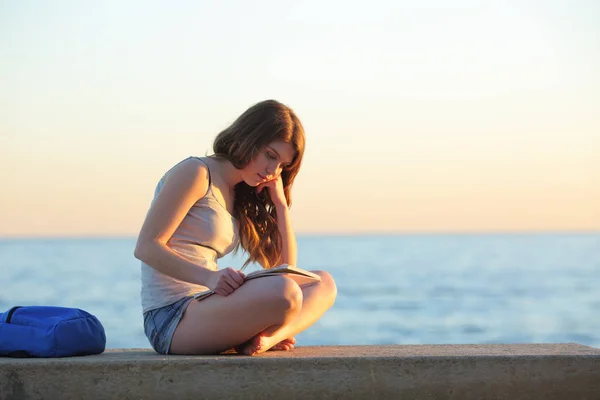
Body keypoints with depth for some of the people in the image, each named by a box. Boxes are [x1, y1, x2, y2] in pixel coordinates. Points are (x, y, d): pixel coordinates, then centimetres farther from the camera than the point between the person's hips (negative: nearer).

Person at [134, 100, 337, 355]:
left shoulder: (240, 197, 21)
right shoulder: (196, 172, -4)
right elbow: (146, 246, -14)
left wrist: (280, 201, 9)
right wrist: (209, 277, -28)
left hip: (207, 308, 9)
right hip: (170, 317, -9)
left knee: (323, 284, 2)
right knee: (283, 292, -33)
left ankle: (266, 338, -20)